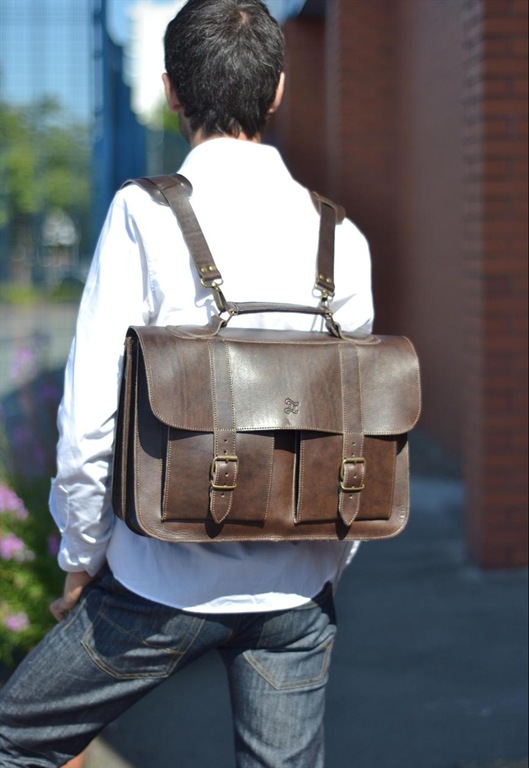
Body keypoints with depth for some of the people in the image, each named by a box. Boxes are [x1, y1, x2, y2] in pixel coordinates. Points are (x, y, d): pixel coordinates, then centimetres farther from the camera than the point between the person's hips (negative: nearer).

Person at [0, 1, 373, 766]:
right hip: (298, 590, 4)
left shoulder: (145, 215, -11)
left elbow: (90, 414, -13)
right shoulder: (339, 235, 0)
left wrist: (82, 557, 1)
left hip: (167, 581, -4)